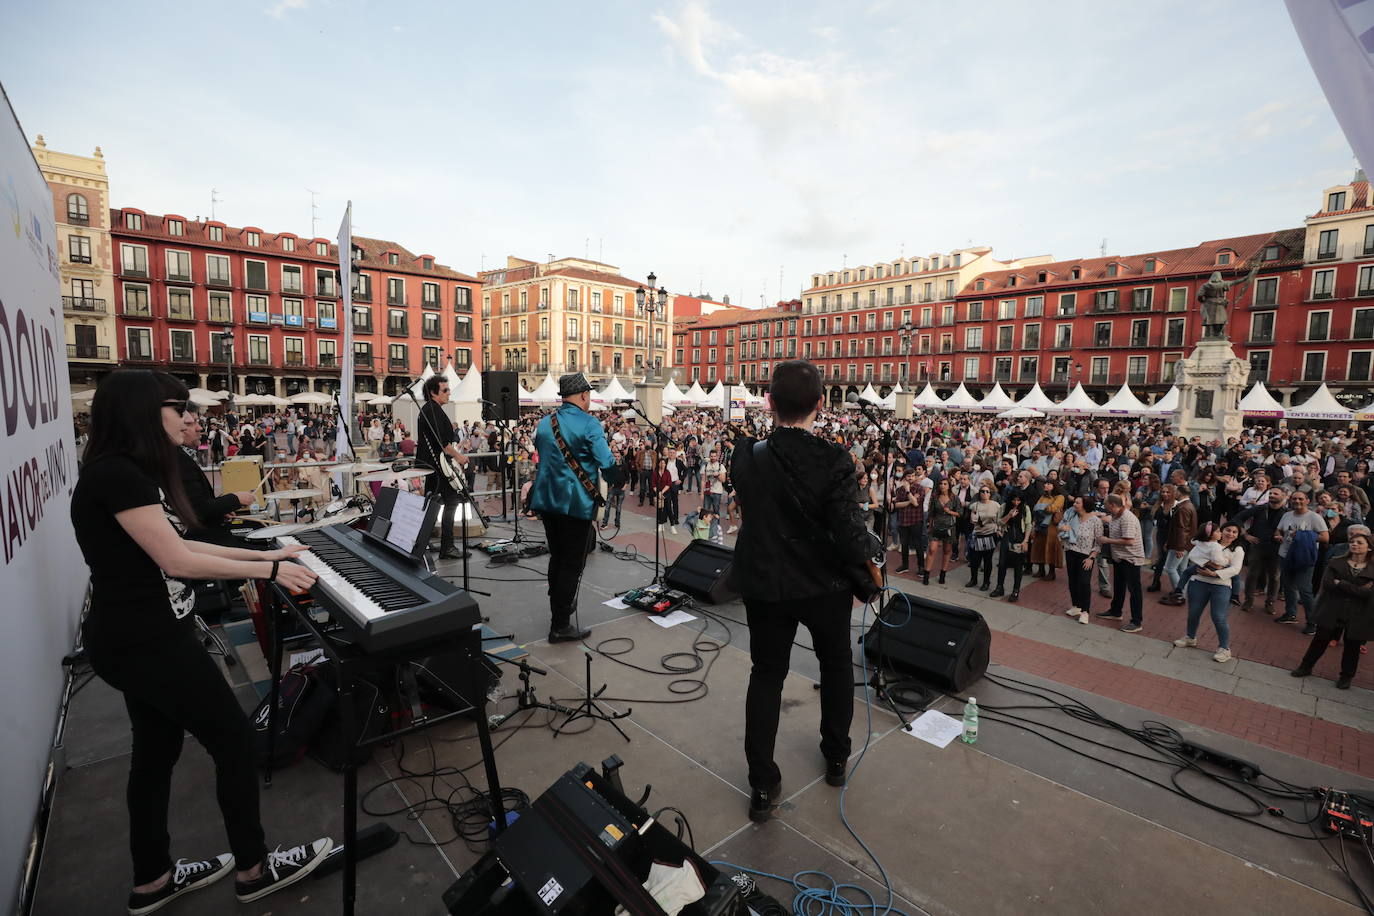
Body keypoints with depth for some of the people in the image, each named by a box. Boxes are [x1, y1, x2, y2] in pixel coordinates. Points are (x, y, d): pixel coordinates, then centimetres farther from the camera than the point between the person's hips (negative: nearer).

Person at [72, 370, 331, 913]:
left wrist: (264, 553, 13)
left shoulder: (131, 474, 10)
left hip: (141, 636, 10)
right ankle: (253, 868, 19)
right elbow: (178, 561, -24)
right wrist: (268, 570, -16)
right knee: (234, 737, 2)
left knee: (157, 750, 20)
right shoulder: (117, 474, -22)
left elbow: (175, 546, 13)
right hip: (145, 641, -10)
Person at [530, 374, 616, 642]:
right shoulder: (589, 424, -14)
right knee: (572, 563, 2)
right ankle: (560, 625, 6)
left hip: (547, 499, 7)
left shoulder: (545, 423, 7)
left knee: (556, 557, 21)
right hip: (577, 503, -7)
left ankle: (559, 607, 36)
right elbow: (606, 463, -20)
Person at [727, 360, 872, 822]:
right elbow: (852, 542, -23)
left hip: (764, 584, 1)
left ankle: (762, 785, 23)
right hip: (824, 585, -1)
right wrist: (872, 547, -2)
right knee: (836, 665, 25)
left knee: (766, 675, 17)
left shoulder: (745, 456, -14)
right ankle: (837, 758, 43)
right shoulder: (833, 461, -22)